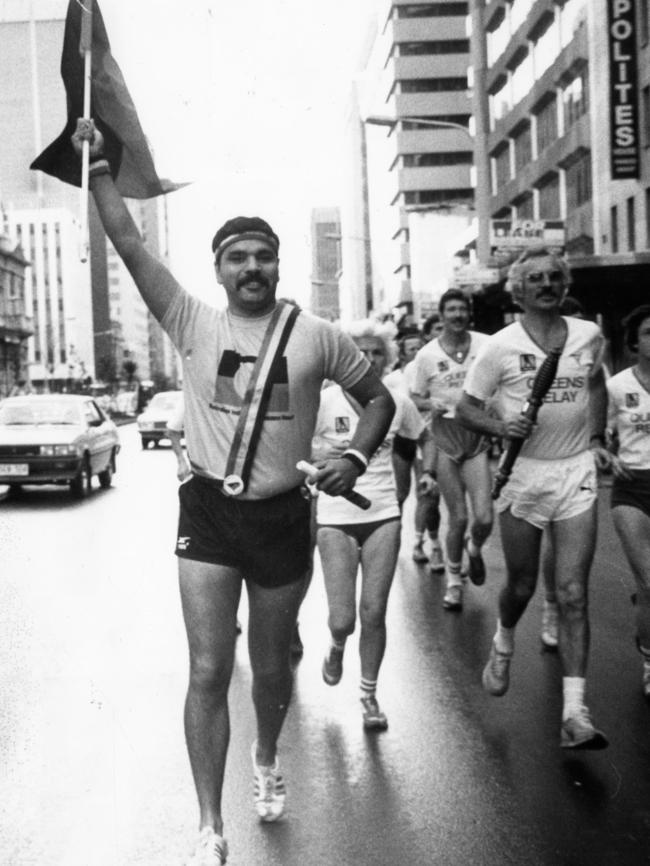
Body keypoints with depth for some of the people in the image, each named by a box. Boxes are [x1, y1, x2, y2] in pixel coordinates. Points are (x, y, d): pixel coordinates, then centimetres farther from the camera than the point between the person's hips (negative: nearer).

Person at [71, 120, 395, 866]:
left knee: (271, 666, 17)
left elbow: (377, 396, 8)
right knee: (208, 671, -4)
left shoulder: (315, 336, -2)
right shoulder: (194, 325, -2)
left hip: (282, 516, 1)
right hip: (208, 512, -1)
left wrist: (356, 455, -9)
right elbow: (129, 245, -7)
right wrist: (99, 164, -12)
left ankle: (266, 762, 47)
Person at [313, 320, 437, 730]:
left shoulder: (398, 402, 3)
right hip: (336, 517, -2)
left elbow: (425, 437, 21)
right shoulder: (327, 399, -7)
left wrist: (429, 473, 6)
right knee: (342, 619, -4)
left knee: (374, 613, 2)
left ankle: (369, 694, 22)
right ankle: (337, 646, 34)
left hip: (383, 515, 2)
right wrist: (317, 452, -23)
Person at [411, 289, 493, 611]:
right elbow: (416, 397, 10)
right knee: (458, 518, 3)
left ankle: (474, 550, 28)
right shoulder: (427, 354, 0)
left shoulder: (486, 345, -2)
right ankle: (453, 579, 26)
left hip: (478, 432, 0)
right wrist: (431, 404, -12)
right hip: (445, 436, 0)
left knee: (484, 518, -9)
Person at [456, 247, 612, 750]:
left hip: (577, 472, 1)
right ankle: (504, 645, 45)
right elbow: (467, 407, -1)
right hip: (522, 473, -1)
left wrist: (597, 439, 11)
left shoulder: (588, 336, 4)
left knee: (573, 594, -5)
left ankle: (574, 712, -3)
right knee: (522, 586, 11)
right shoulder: (502, 346, -5)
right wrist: (501, 427, -19)